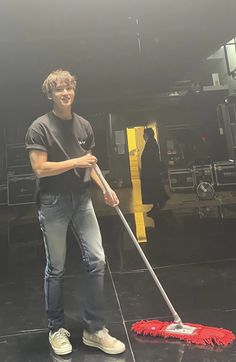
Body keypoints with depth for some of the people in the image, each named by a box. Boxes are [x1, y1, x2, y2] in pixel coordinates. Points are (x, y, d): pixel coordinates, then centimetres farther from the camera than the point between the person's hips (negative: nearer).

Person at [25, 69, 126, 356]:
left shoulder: (84, 126, 12)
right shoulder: (39, 127, -5)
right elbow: (40, 169, -13)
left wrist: (105, 188, 5)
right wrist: (75, 162, -15)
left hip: (81, 199, 5)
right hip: (53, 202, -4)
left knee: (97, 261, 1)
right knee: (55, 268, 6)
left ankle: (94, 330, 18)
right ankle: (56, 329, 28)